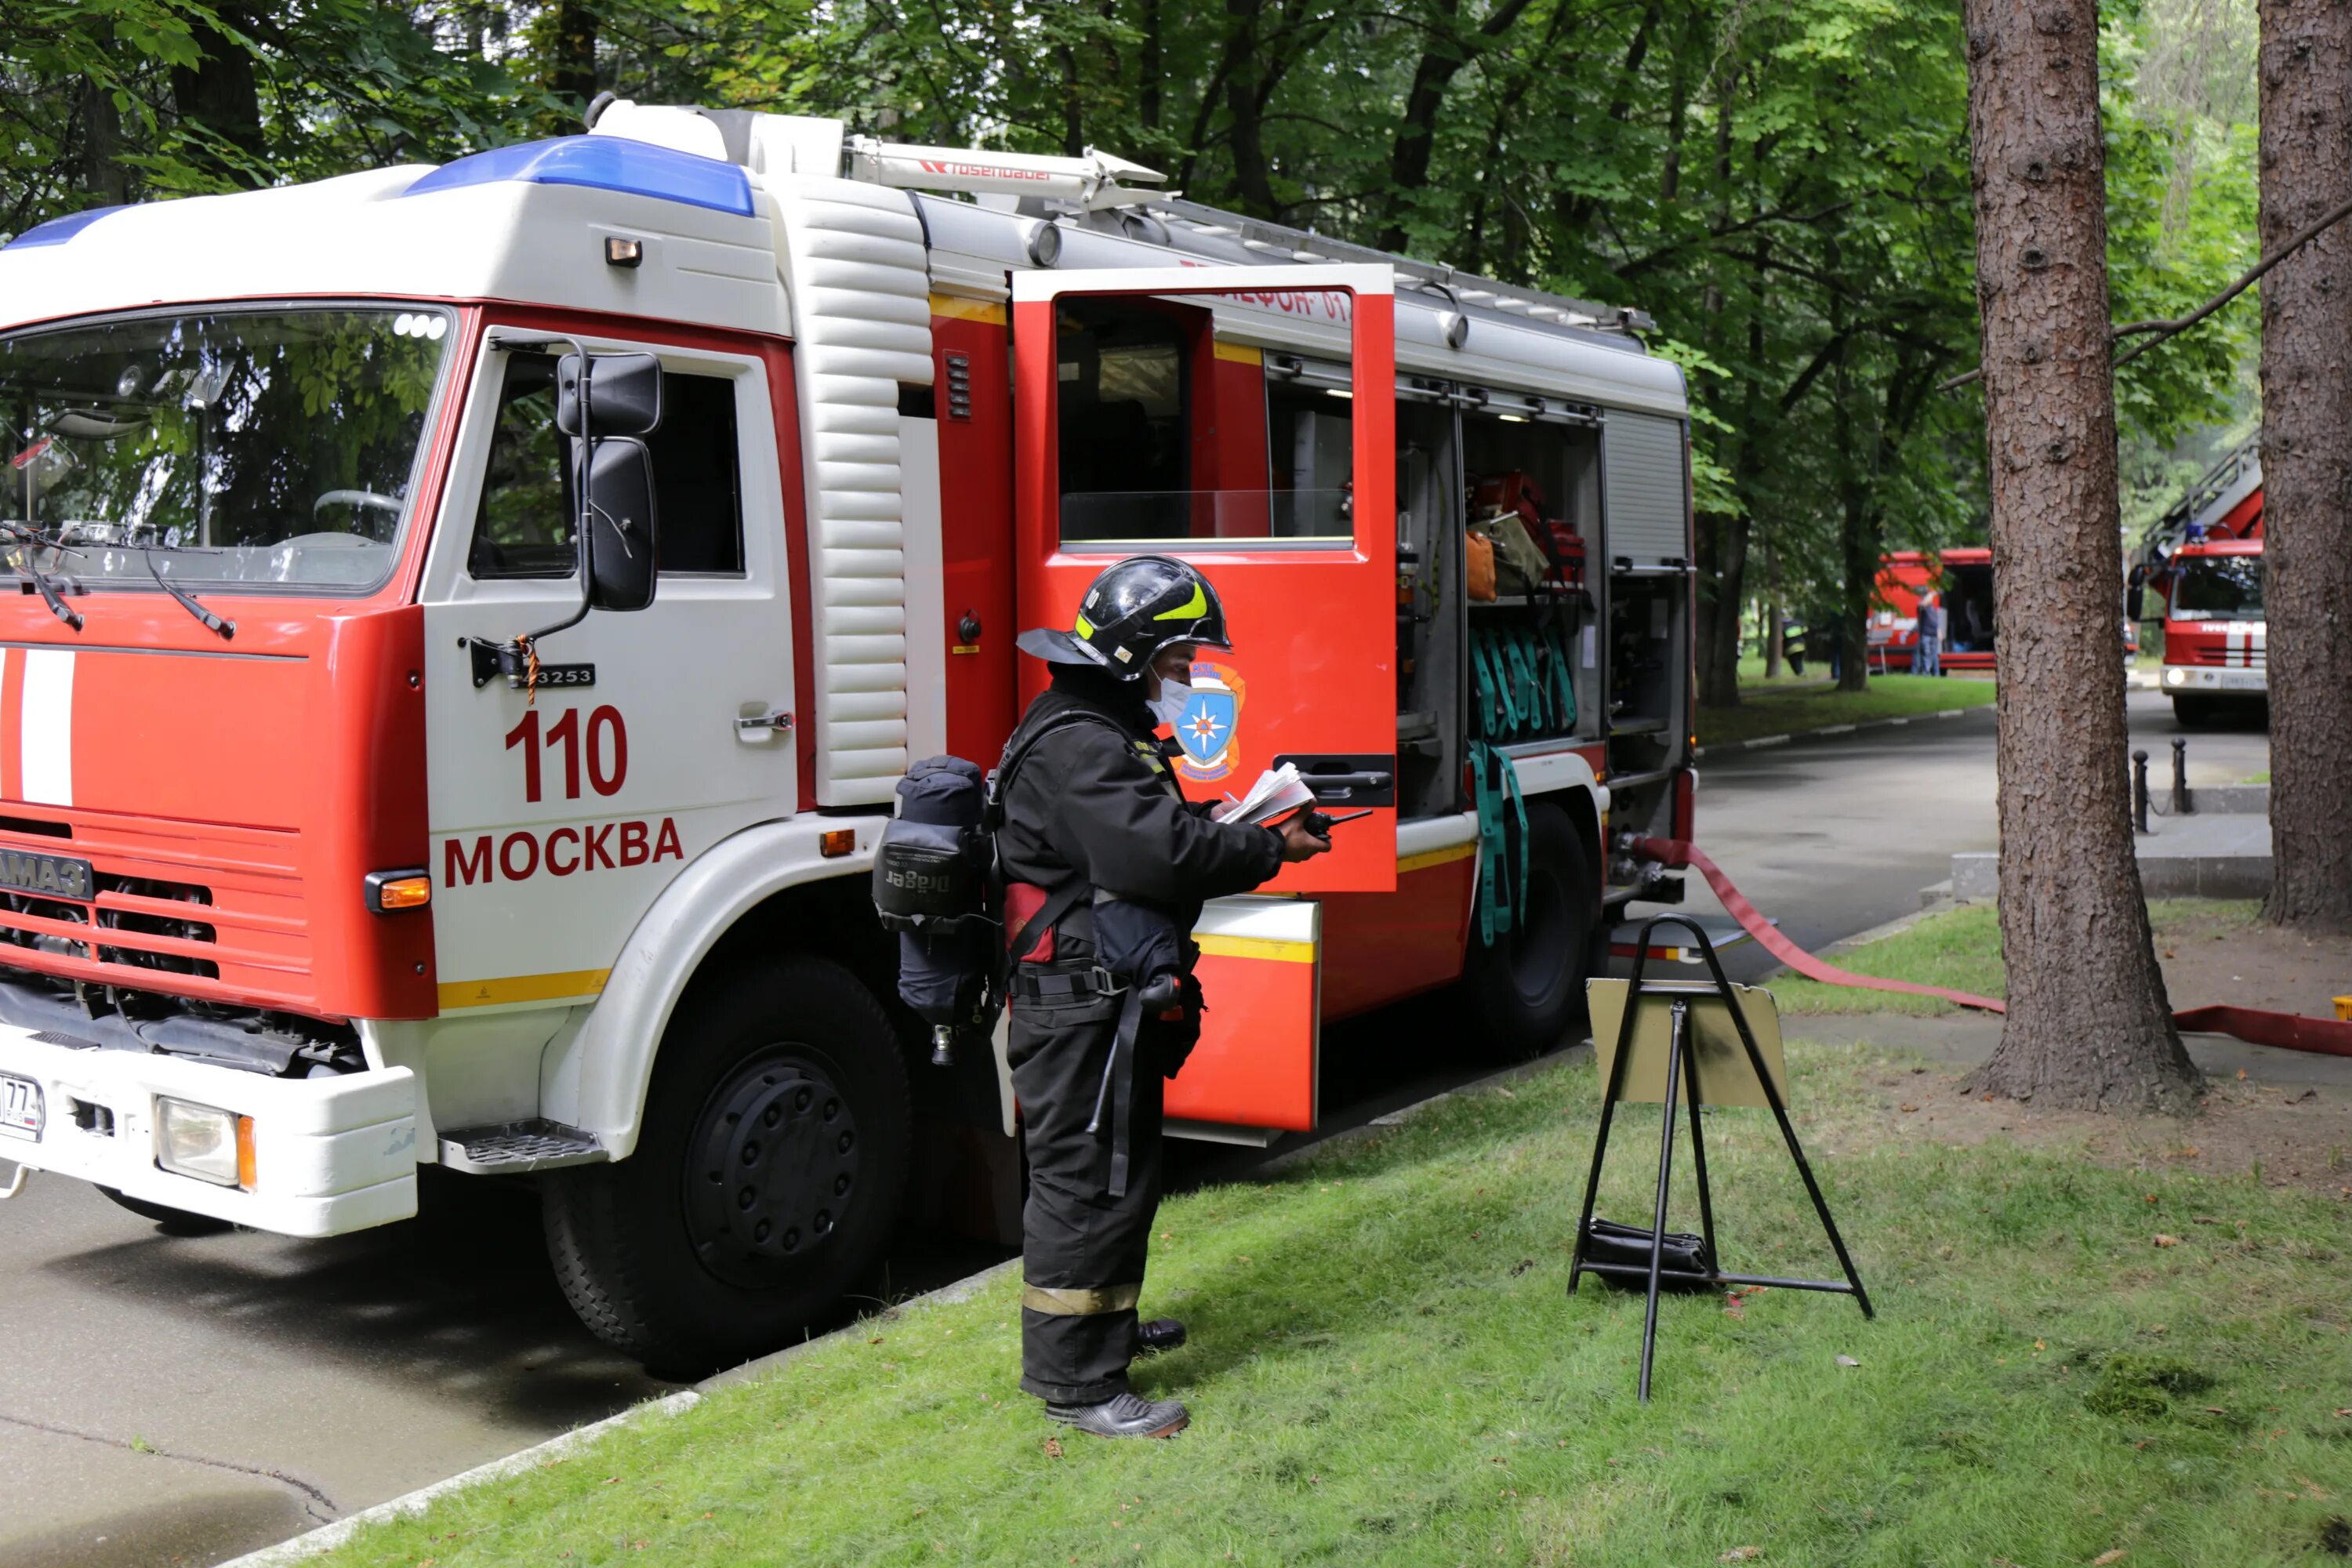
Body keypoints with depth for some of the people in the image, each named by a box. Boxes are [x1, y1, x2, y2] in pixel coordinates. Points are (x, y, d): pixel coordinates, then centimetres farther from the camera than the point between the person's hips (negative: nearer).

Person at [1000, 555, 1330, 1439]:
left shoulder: (1108, 732, 17)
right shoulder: (1077, 745, -21)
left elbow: (1153, 838, 20)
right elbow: (1163, 853, -29)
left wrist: (1243, 827, 7)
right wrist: (1269, 850, -17)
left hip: (1115, 1002, 11)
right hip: (1080, 1008, -11)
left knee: (1122, 1174, 22)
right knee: (1087, 1184, -5)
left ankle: (1105, 1327, 38)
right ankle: (1075, 1384, 2)